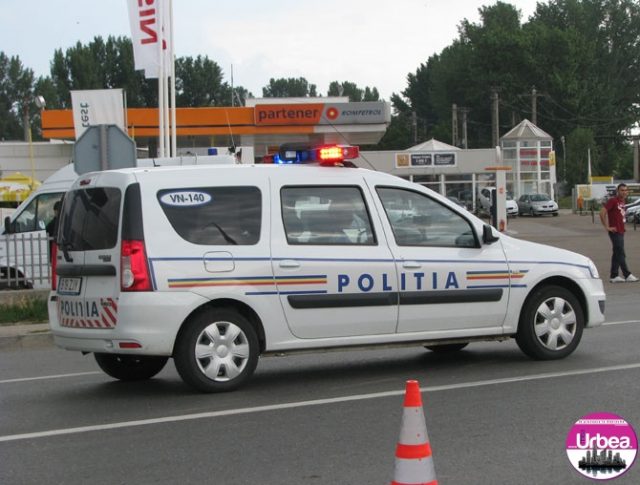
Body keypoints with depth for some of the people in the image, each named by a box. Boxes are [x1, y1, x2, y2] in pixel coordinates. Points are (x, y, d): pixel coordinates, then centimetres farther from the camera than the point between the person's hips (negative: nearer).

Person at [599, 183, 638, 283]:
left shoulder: (622, 201, 13)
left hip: (621, 231, 9)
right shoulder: (613, 201, -13)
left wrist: (622, 227, 16)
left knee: (617, 254, 10)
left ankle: (613, 276, 13)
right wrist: (607, 227, -17)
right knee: (621, 254, -7)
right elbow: (602, 213, -19)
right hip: (615, 232, -9)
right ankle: (627, 275, -5)